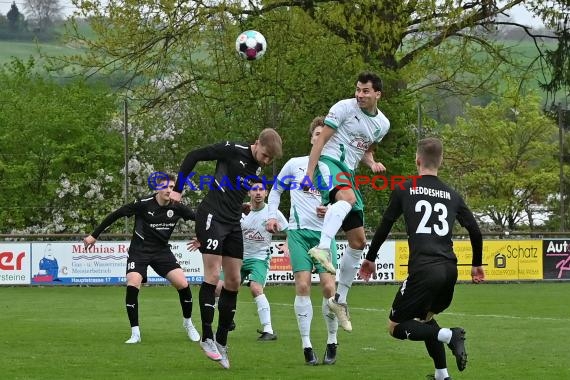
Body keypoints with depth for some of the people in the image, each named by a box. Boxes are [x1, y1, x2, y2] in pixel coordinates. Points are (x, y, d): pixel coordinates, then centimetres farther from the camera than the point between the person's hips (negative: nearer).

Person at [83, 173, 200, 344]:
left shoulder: (176, 208, -8)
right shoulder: (143, 204, -18)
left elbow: (197, 218, 6)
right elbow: (116, 215, -12)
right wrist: (94, 235, -11)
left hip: (162, 250, 3)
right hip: (139, 251, -3)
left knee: (183, 284, -12)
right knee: (132, 285, -24)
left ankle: (188, 323, 14)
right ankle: (135, 333, -13)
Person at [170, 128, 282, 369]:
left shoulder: (257, 170, 10)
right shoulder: (233, 151, -11)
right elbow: (193, 156, -6)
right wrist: (178, 189, -4)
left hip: (233, 223, 8)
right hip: (212, 216, -8)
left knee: (234, 281, 5)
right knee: (213, 274, -12)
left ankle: (221, 341, 12)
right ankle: (207, 338, -6)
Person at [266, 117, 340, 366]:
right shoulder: (295, 164, 8)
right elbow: (276, 190, 20)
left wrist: (331, 211, -9)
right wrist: (272, 216, 8)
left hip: (324, 233, 0)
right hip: (299, 231, 0)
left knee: (328, 286, -10)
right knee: (302, 285, -10)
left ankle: (332, 343, 7)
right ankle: (307, 346, -6)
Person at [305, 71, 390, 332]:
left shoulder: (382, 124, 13)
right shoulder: (344, 108, -6)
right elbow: (321, 140, -7)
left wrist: (371, 162, 5)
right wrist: (309, 173, -15)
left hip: (348, 173, 7)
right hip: (329, 162, -7)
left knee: (358, 241, 7)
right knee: (348, 198, -41)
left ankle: (340, 299, 17)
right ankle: (322, 248, -60)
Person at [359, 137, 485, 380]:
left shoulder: (404, 190, 5)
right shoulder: (452, 195, 15)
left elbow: (384, 227, 9)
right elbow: (475, 232, 16)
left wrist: (370, 259, 23)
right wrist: (477, 265, 31)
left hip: (423, 270, -5)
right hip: (449, 269, 5)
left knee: (396, 327, 5)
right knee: (425, 318, 28)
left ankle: (448, 335, -17)